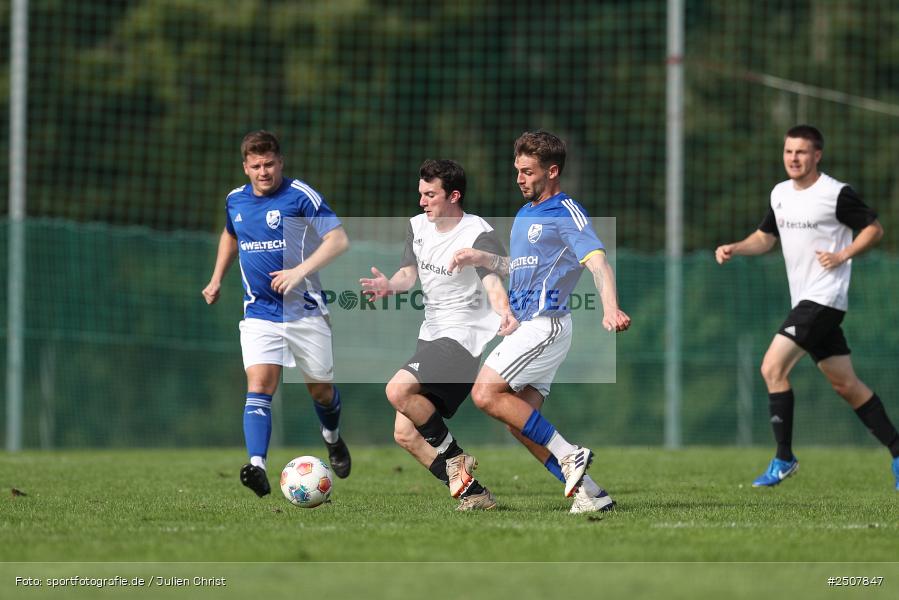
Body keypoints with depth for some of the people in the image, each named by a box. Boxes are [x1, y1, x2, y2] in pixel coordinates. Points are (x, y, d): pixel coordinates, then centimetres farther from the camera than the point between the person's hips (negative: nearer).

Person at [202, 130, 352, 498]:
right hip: (259, 312, 3)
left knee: (320, 388, 10)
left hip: (305, 311, -3)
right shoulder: (236, 200, 7)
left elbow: (338, 240, -16)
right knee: (259, 383, -17)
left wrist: (300, 270, -26)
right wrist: (216, 280, 24)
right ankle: (258, 468, -30)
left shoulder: (300, 196, -11)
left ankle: (333, 439, 44)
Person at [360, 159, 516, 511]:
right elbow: (409, 271, 5)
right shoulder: (418, 226, 9)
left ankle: (454, 457, -10)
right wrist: (392, 285, -20)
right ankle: (473, 495, 8)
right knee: (405, 434, 4)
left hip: (463, 336, -9)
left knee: (398, 390, -28)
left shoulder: (479, 235, -14)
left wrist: (505, 314, -49)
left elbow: (493, 283, -27)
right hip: (432, 335, 9)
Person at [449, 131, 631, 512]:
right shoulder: (524, 215, 19)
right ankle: (589, 493, 2)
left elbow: (596, 260, -23)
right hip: (529, 327, 9)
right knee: (519, 420, 2)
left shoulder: (566, 213, -9)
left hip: (546, 323, -9)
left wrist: (610, 309, -39)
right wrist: (480, 258, 19)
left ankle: (569, 454, -14)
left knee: (486, 393, -17)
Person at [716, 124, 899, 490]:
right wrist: (734, 249, 4)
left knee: (773, 367, -16)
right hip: (804, 301, 8)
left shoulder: (837, 194, -11)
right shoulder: (780, 194, 11)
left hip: (824, 298, -8)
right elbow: (765, 237, 22)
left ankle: (784, 458, -10)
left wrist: (842, 256, -15)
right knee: (846, 384, 10)